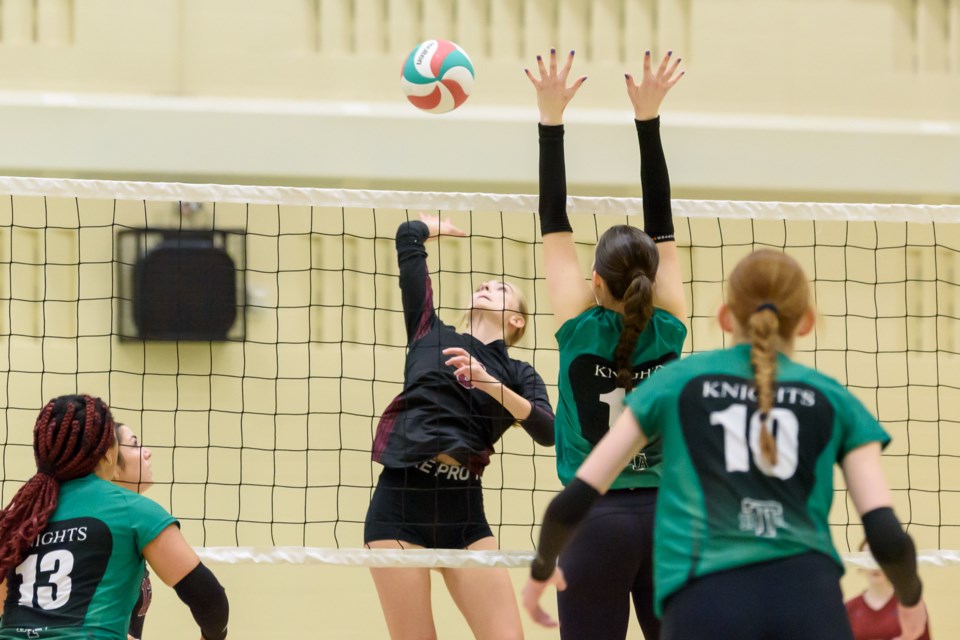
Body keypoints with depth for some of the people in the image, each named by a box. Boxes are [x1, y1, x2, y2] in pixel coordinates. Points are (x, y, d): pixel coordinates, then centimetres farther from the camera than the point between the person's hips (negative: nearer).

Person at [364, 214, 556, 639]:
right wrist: (435, 227, 32)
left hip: (464, 512, 1)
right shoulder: (430, 333, 13)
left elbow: (547, 432, -7)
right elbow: (409, 236, 12)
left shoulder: (518, 375, 13)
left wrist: (491, 384, -17)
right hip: (399, 507, -1)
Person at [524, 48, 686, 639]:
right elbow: (662, 225, 3)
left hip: (599, 521, -3)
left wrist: (552, 120, -4)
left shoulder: (582, 331, -6)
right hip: (667, 518, 3)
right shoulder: (667, 331, 0)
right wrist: (649, 120, 2)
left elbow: (555, 224, -5)